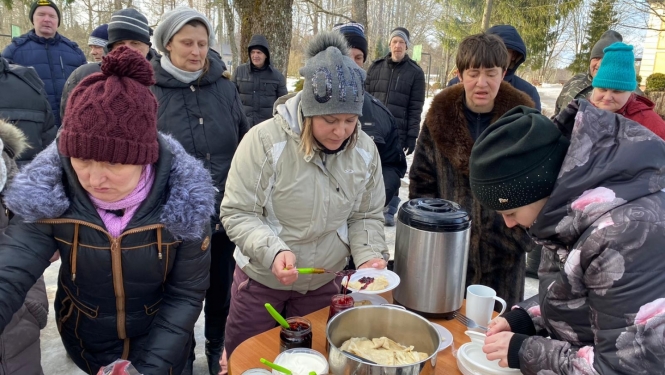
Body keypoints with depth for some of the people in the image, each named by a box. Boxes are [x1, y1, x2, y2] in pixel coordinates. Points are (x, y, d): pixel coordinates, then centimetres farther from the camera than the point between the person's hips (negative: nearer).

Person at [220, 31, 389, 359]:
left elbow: (366, 216, 1)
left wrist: (369, 256, -17)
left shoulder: (365, 150, -8)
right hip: (261, 280, -3)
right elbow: (237, 213, -19)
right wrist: (273, 251, -34)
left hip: (323, 283, 3)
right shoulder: (265, 140, -23)